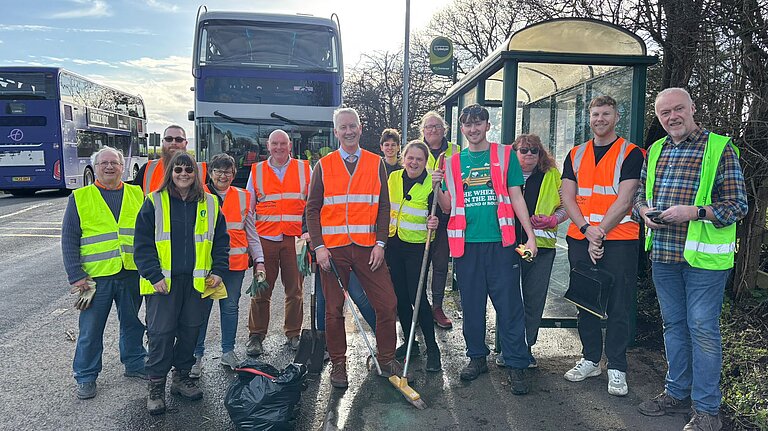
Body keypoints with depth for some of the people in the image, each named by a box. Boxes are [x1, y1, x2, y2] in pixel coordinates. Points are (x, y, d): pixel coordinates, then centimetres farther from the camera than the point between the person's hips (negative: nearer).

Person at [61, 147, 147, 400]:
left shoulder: (137, 195, 7)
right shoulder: (79, 198, 1)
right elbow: (69, 239, -1)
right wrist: (76, 276, -8)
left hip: (132, 274, 2)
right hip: (96, 276, -2)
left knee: (132, 323, 16)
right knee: (90, 329, 6)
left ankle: (134, 364, 32)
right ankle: (86, 377, 22)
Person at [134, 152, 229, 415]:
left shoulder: (209, 204, 8)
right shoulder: (154, 202, 0)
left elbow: (221, 240, 11)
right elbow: (143, 243, -2)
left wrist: (218, 270, 1)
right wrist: (154, 275, -11)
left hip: (197, 281, 3)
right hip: (163, 282, -3)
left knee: (191, 331, 11)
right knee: (161, 333, -1)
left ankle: (182, 377, 28)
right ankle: (156, 386, 14)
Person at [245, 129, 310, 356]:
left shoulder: (304, 169, 9)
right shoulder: (257, 171, 11)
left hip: (295, 238, 0)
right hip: (265, 238, 1)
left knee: (295, 290, 5)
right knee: (261, 290, 2)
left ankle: (293, 334, 18)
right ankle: (256, 336, 14)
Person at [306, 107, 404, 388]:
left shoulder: (376, 164, 8)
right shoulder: (323, 166, 6)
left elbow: (383, 207, 6)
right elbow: (312, 209, 3)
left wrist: (380, 243, -4)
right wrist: (318, 246, -7)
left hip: (368, 248, 1)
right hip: (332, 249, 0)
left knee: (387, 304, 0)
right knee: (334, 309, 6)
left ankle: (387, 359, 19)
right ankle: (338, 363, 23)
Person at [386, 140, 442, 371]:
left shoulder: (431, 184, -10)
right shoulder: (393, 178, 4)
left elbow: (436, 217, -8)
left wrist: (434, 223, -30)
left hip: (417, 246, -5)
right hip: (393, 244, 5)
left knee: (417, 297, -7)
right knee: (400, 296, 11)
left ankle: (432, 349, 8)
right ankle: (409, 342, 28)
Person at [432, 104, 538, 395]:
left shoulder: (504, 155, 6)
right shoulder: (452, 163, 12)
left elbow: (516, 198, 5)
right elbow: (448, 207, 12)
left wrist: (530, 235, -2)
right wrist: (436, 187, -7)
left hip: (500, 242, -2)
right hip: (466, 243, 3)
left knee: (509, 304, 0)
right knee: (472, 304, 10)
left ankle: (517, 365, 10)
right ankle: (477, 357, 26)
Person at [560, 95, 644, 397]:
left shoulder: (631, 154, 1)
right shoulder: (576, 155, 13)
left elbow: (624, 199, -9)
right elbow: (568, 197, 5)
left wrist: (600, 232, -16)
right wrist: (587, 230, -10)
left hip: (618, 239, -4)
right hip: (580, 239, 4)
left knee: (618, 305, 0)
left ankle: (616, 368, 12)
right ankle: (590, 359, 24)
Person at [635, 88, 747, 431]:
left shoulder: (720, 148, -6)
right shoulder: (655, 151, 10)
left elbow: (738, 205, -8)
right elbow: (639, 193, 18)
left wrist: (694, 212, -22)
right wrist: (645, 211, -4)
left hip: (703, 255, -5)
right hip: (663, 254, 5)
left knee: (702, 329, 0)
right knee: (673, 324, 15)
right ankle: (677, 392, 30)